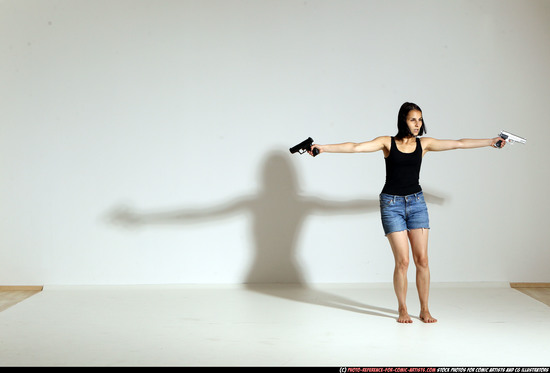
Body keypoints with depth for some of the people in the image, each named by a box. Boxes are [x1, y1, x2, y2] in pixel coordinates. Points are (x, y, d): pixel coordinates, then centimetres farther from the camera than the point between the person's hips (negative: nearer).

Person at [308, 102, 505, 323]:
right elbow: (355, 147, -10)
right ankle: (402, 309, 10)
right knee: (402, 261, -6)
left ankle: (424, 309, 11)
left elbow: (459, 144, 8)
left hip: (416, 202, 3)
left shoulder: (424, 144, 6)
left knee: (422, 259, 0)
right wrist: (323, 148, -20)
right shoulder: (387, 142, -1)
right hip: (391, 203, -3)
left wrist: (491, 141, 8)